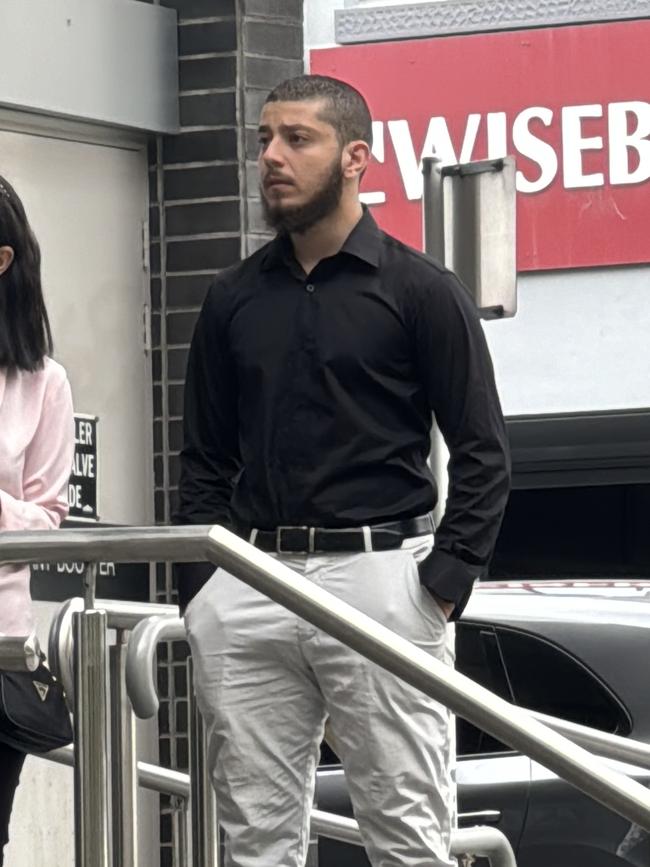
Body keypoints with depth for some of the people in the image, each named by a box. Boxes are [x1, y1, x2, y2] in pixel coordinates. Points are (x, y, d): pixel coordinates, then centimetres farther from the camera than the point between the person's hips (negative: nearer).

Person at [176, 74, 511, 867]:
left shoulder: (421, 291, 0)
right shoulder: (233, 299, 13)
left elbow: (482, 453, -1)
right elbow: (205, 460, 16)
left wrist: (445, 584, -10)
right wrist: (197, 588, 5)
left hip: (379, 576, -4)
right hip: (247, 586, 5)